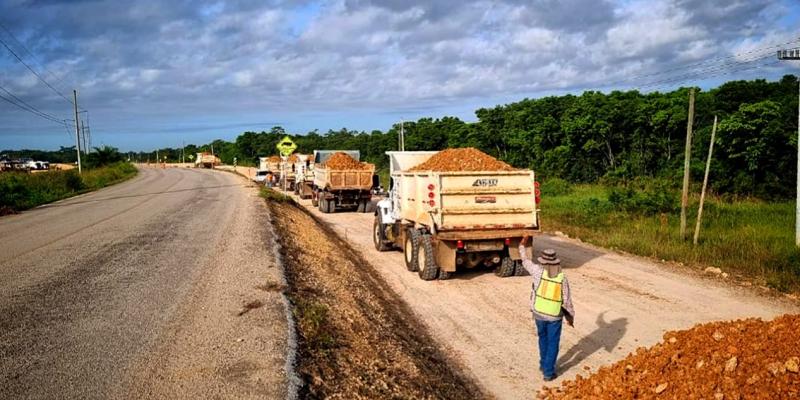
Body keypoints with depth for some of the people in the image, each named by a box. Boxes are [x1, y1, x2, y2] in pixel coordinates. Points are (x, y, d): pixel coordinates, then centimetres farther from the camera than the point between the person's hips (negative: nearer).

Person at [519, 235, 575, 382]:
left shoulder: (539, 272, -14)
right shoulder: (562, 278, -14)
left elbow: (526, 262, 6)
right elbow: (567, 301, -8)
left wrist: (522, 246, 21)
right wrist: (570, 317, 7)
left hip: (539, 314, 2)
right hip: (555, 317, -2)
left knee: (543, 338, 25)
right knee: (552, 344, 11)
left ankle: (544, 364, 38)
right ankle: (548, 372, 14)